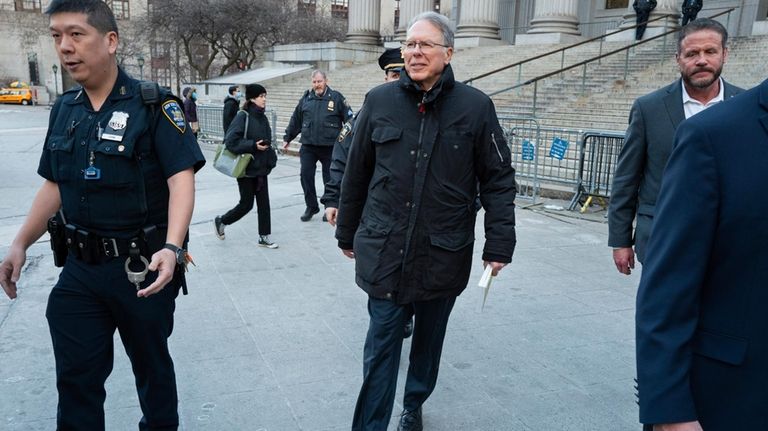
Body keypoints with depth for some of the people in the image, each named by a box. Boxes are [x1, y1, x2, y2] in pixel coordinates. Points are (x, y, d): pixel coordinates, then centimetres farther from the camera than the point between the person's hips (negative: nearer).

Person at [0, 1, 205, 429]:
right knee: (76, 377, 12)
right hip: (80, 267, 5)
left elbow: (182, 178, -20)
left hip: (143, 267, -5)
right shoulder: (64, 109, 8)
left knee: (151, 366, 14)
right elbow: (54, 185, 15)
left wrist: (172, 247, -33)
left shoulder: (154, 105, -12)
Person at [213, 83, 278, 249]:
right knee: (246, 204, 3)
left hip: (261, 168, 7)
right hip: (246, 169, -7)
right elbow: (231, 141, -21)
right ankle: (220, 221, 27)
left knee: (264, 203, 6)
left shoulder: (263, 118, 8)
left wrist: (270, 153, 5)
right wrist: (253, 145, -24)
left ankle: (264, 237, 16)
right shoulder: (243, 117, -15)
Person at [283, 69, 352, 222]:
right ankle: (311, 206, 15)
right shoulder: (306, 98, 9)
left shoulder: (336, 98, 0)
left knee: (329, 178, 6)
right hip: (308, 146, 3)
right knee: (306, 175, -2)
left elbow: (349, 119, 0)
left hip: (330, 146, -3)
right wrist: (287, 138, 18)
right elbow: (295, 120, 17)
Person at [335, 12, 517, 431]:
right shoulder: (379, 101, -1)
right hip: (384, 251, 0)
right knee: (380, 347, 4)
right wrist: (347, 233, 12)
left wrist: (498, 244, -5)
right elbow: (355, 173, 6)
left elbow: (498, 180, -1)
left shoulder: (475, 107, -5)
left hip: (443, 254, 1)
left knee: (429, 339, 18)